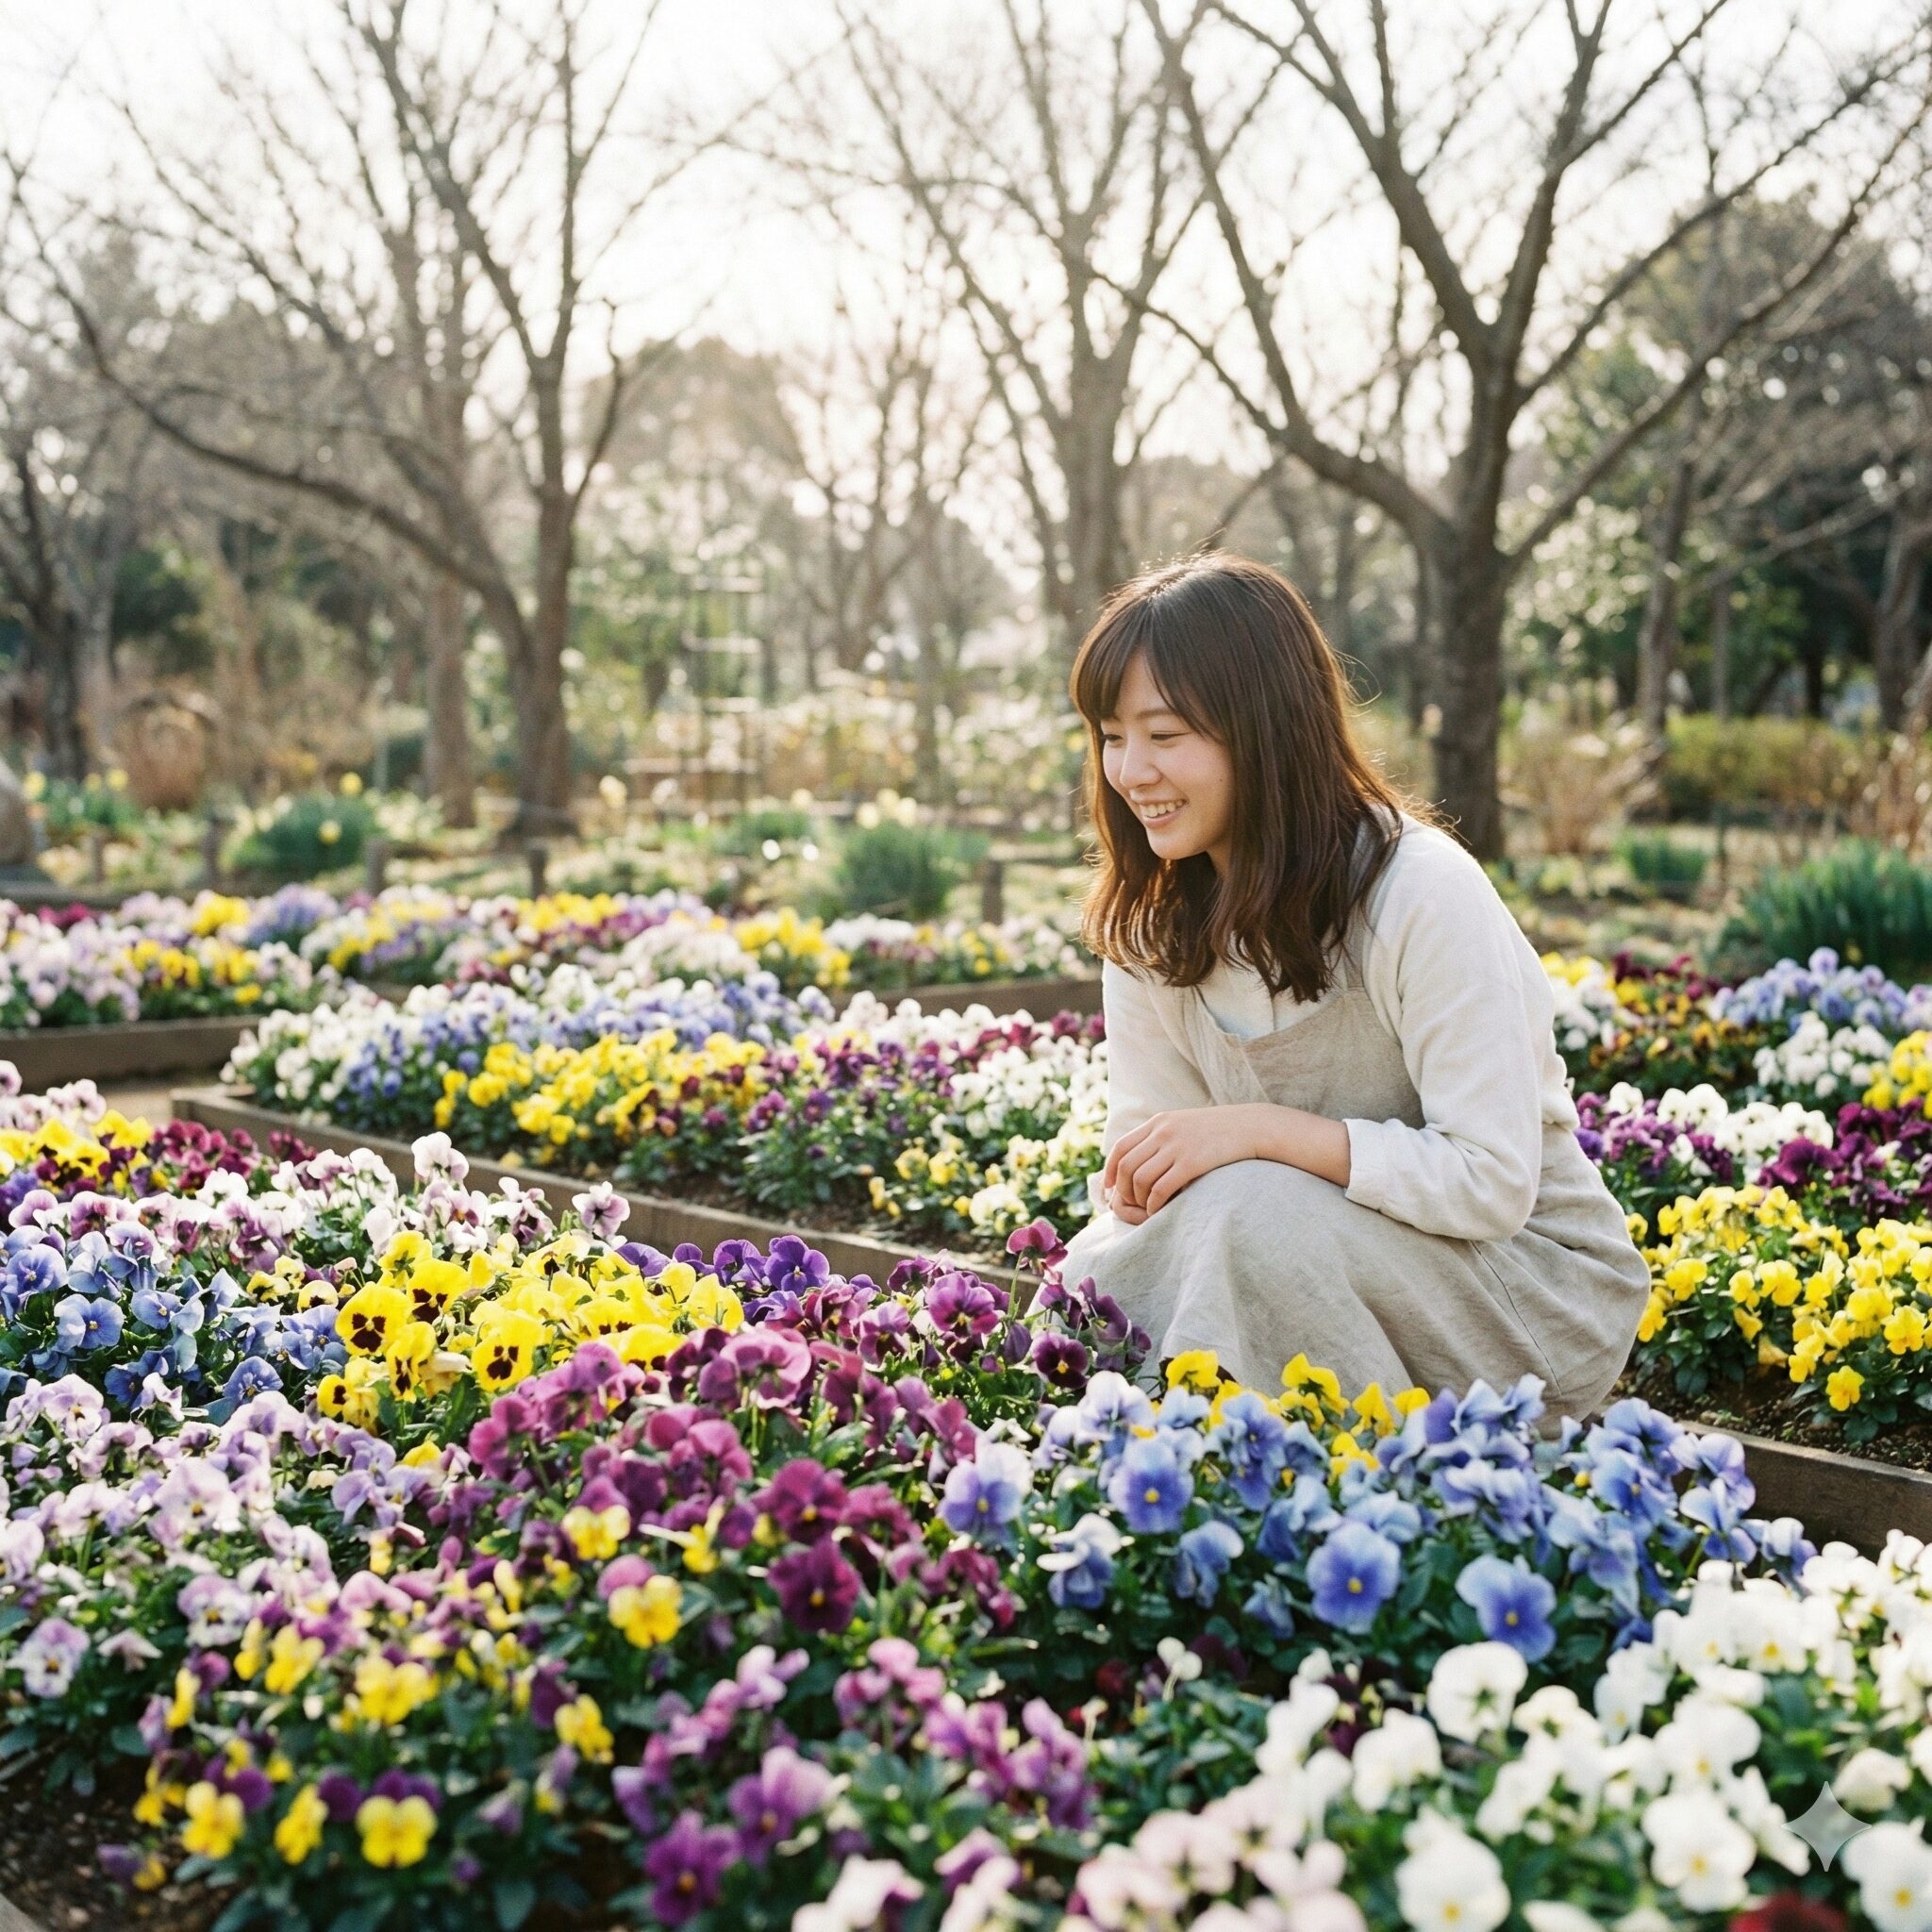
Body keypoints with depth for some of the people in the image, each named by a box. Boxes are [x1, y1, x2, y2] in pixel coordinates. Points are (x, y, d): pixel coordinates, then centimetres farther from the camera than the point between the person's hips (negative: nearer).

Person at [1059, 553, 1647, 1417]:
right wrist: (1132, 1182, -23)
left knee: (1251, 1209, -32)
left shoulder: (1423, 894, -22)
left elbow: (1493, 1183, -25)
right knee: (1081, 1301, -19)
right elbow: (1148, 1139, 1)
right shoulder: (1147, 922, -2)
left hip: (1536, 1289, -5)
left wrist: (1261, 1128, -31)